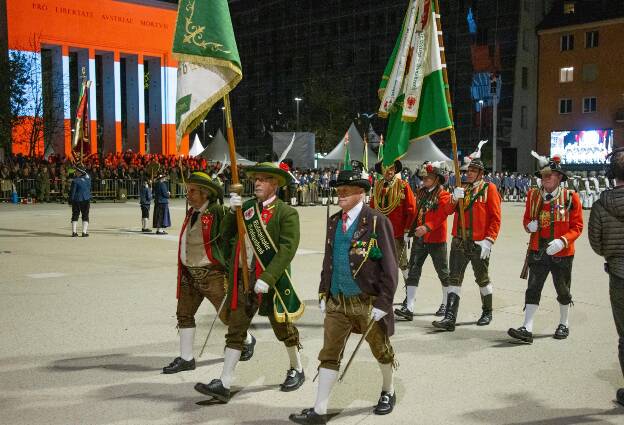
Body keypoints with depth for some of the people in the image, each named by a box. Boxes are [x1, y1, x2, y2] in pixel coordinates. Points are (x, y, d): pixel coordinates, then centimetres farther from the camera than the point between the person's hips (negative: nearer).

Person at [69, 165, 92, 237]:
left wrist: (70, 201, -2)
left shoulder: (75, 181, -15)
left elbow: (72, 191, -10)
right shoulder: (88, 178, -4)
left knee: (75, 216, 10)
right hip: (86, 200, 2)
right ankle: (84, 232, -1)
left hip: (76, 200, -2)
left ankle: (74, 232, 7)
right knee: (85, 216, 7)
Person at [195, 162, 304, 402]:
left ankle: (297, 370, 36)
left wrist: (267, 279, -25)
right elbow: (226, 235, 5)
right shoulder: (246, 207, 6)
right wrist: (232, 211, -10)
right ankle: (224, 385, 7)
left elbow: (287, 249, -18)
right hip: (243, 279, 5)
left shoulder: (286, 213, -9)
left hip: (272, 280, -4)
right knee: (235, 331, 3)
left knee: (284, 329, 13)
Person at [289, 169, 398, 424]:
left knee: (381, 351, 15)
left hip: (368, 302, -5)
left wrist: (383, 303, -15)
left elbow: (389, 266, -12)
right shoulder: (334, 221, 8)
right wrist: (323, 294, 10)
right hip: (337, 301, 5)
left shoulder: (377, 221, -11)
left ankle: (388, 392, 40)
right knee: (329, 355, 4)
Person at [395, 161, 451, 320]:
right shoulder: (421, 192, 12)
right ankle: (409, 308, -5)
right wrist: (410, 231, 15)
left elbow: (440, 216, -23)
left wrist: (427, 227, -35)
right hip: (419, 238, 6)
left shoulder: (443, 195, -8)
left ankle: (446, 304, 27)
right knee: (413, 271, -3)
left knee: (442, 272, 9)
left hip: (436, 239, -6)